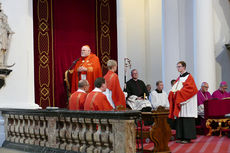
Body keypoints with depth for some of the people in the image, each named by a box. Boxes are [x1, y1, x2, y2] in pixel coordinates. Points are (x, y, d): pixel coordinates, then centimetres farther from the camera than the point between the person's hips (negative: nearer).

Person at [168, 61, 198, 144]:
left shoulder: (189, 77, -4)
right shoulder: (179, 78, 19)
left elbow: (189, 88, -14)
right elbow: (174, 88, 20)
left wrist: (178, 92, -15)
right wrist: (174, 92, -2)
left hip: (186, 102, -7)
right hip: (178, 101, 8)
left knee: (186, 119, -8)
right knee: (179, 119, 4)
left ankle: (187, 138, -6)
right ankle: (181, 137, 8)